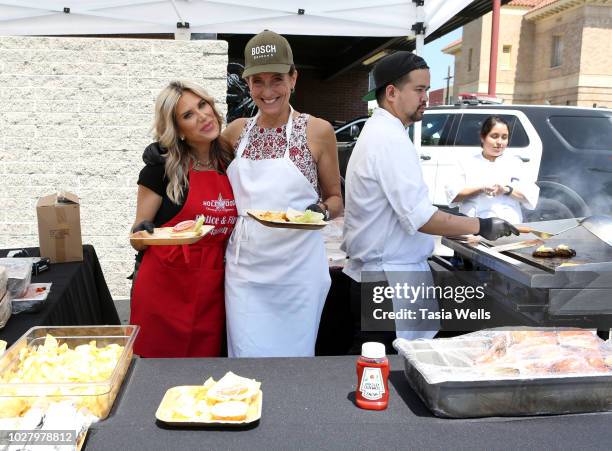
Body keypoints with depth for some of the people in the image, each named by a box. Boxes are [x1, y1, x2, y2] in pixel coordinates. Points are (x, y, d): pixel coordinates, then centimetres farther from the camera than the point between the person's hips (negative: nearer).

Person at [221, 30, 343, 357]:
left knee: (293, 357, 11)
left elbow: (336, 200, 4)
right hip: (245, 267, 3)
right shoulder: (237, 131, 5)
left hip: (297, 269, -2)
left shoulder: (318, 131, -4)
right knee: (247, 360, 8)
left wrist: (321, 211, -17)